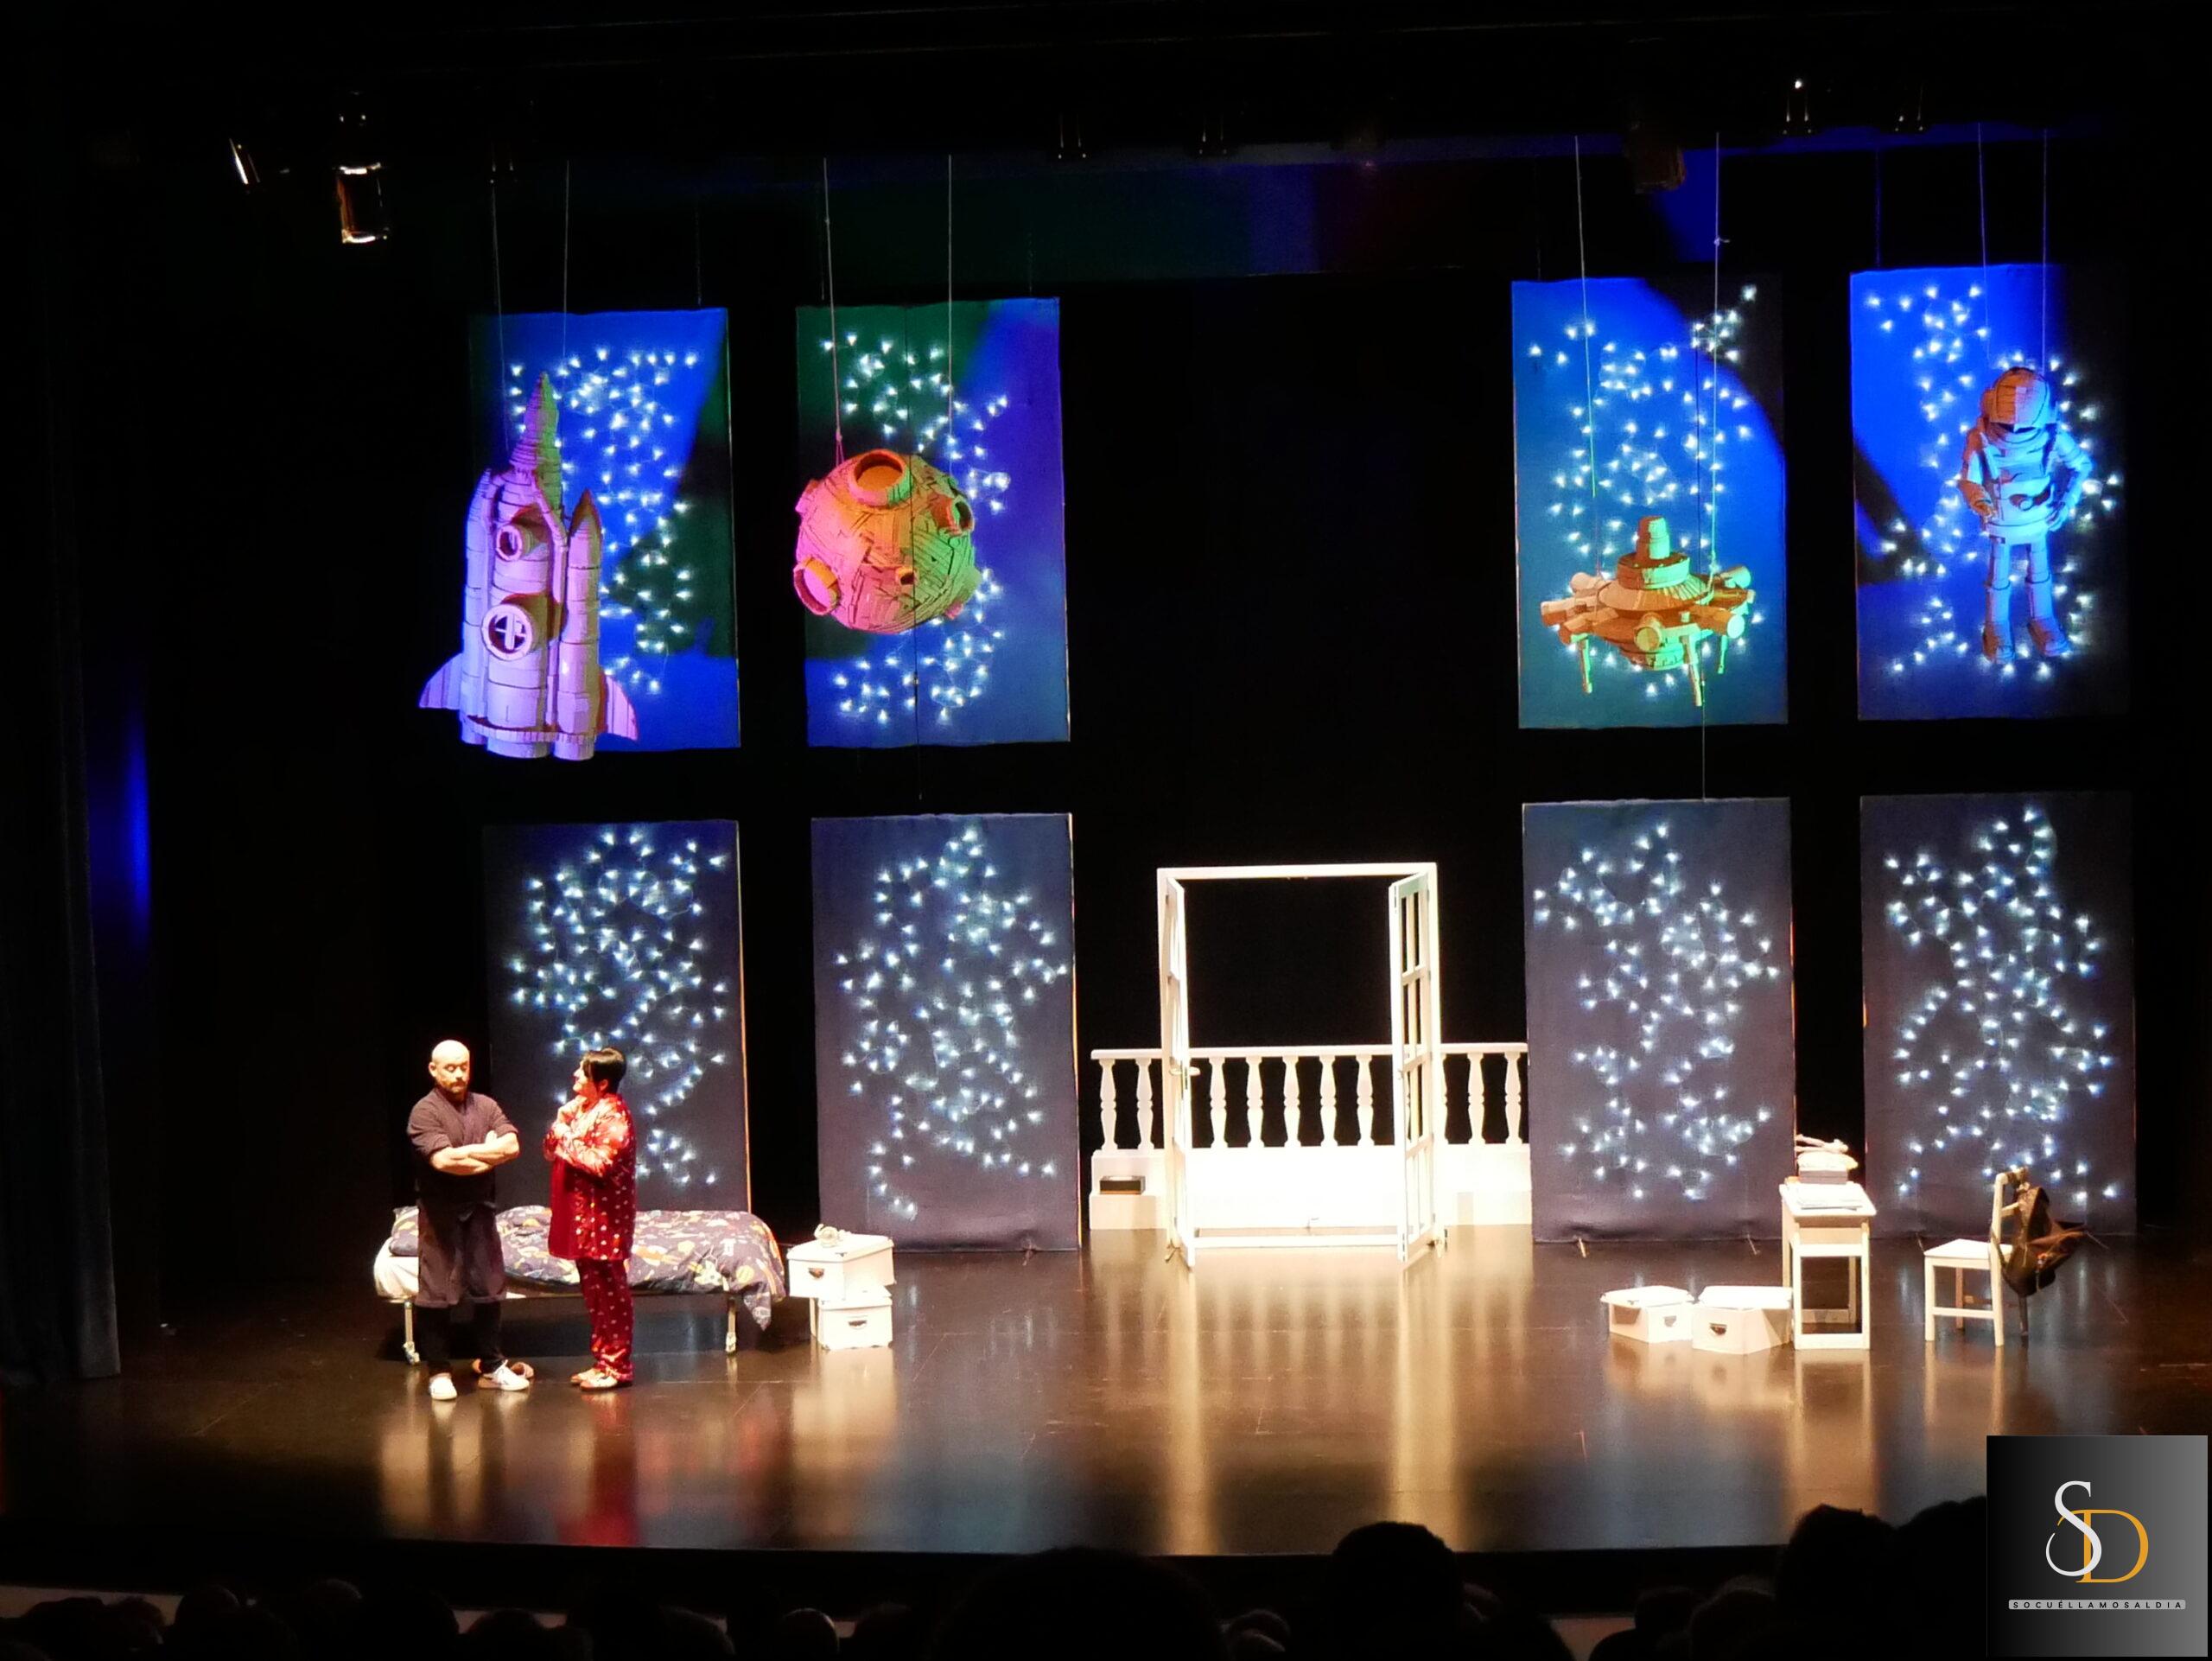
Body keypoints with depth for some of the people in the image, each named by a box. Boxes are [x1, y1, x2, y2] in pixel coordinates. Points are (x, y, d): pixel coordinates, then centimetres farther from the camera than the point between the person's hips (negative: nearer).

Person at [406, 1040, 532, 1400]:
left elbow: (511, 1146, -6)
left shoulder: (485, 1106, 7)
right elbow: (443, 1160, -22)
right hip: (440, 1214, -5)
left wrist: (466, 1152, -16)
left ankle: (491, 1367, 19)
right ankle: (440, 1373, 7)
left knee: (489, 1288, 10)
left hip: (480, 1210, 5)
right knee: (437, 1295, -1)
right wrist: (488, 1154, -11)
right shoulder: (425, 1112, -10)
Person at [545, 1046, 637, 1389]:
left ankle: (616, 1366, 2)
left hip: (604, 1216, -9)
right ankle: (602, 1360, 21)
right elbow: (552, 1151, 14)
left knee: (609, 1291, -3)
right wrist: (560, 1124, -4)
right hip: (581, 1213, 9)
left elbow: (601, 1163, -23)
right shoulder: (578, 1107, 12)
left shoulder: (612, 1114, -15)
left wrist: (569, 1141, -14)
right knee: (593, 1290, 14)